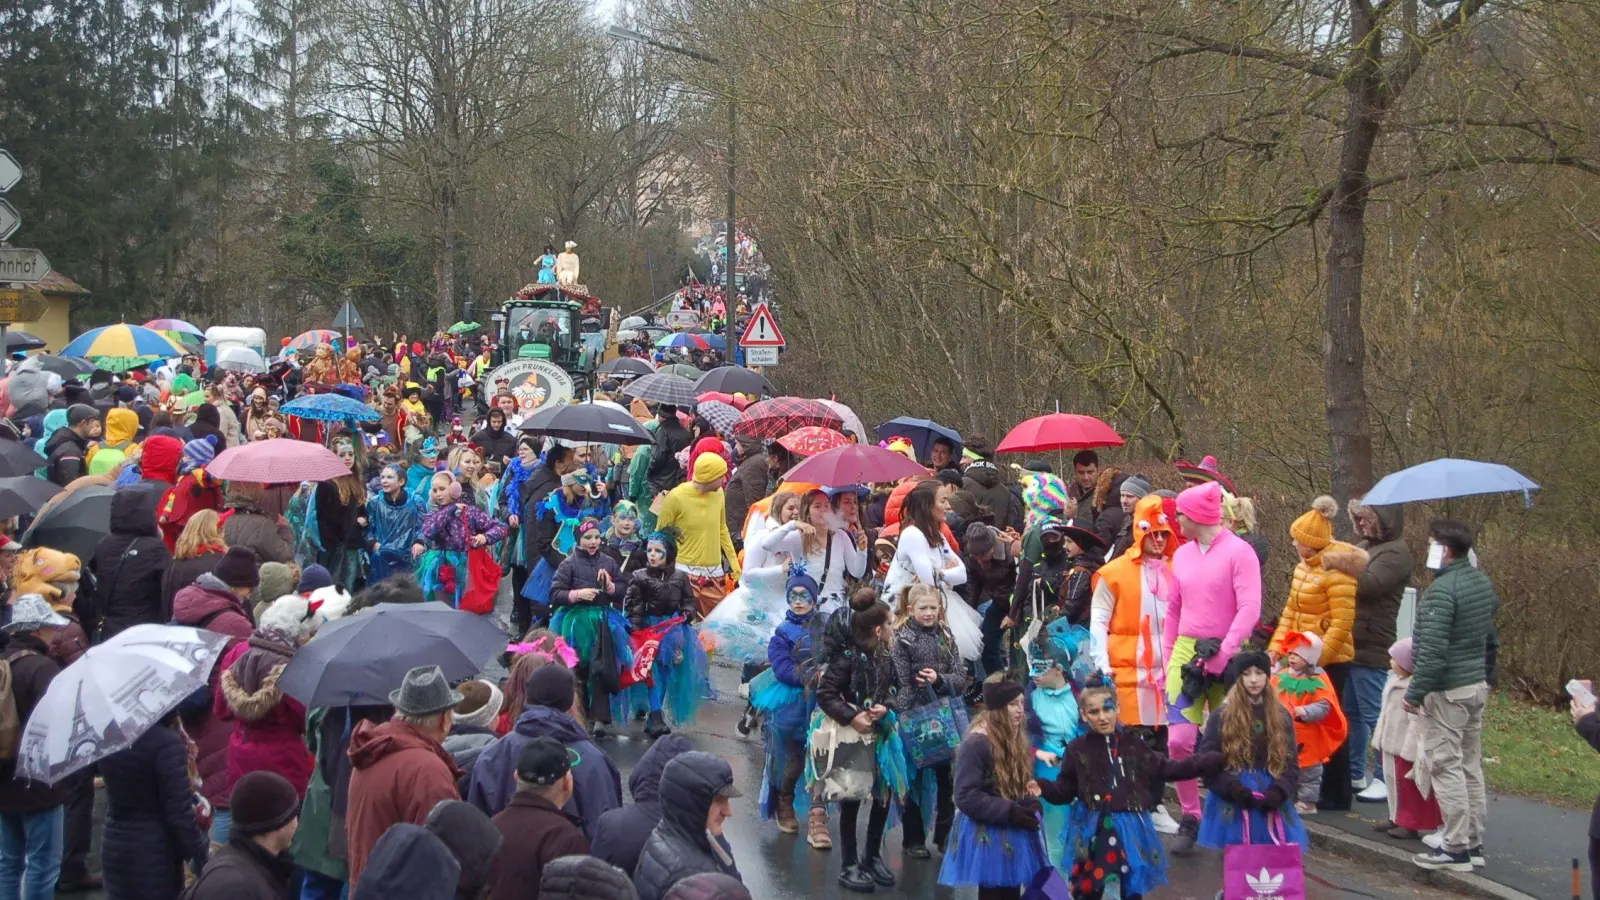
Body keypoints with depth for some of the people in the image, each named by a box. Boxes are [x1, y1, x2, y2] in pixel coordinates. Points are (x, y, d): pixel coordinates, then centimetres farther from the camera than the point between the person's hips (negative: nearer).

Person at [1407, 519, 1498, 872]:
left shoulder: (1441, 590, -20)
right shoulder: (1483, 582, 9)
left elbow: (1432, 649, -24)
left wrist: (1415, 693, -18)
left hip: (1447, 692, -9)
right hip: (1477, 685, 9)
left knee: (1447, 767, -4)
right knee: (1471, 765, 14)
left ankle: (1455, 848, -1)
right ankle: (1474, 843, 21)